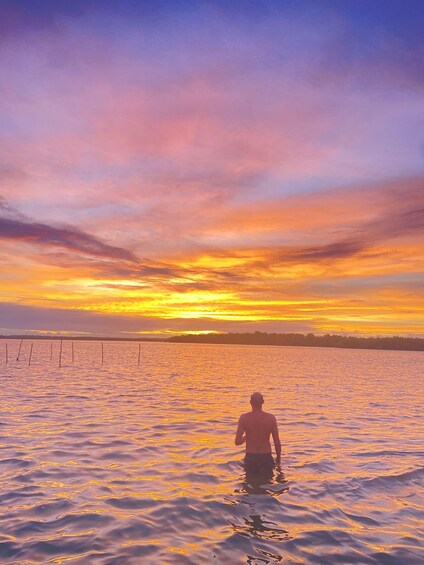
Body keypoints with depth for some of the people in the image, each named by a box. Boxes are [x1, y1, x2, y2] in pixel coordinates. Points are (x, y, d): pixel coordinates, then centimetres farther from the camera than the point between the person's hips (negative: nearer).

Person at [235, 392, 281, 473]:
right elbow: (277, 442, -5)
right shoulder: (271, 418, -9)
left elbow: (237, 442, -12)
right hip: (266, 457, 1)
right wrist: (278, 457, 12)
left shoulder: (244, 418, -11)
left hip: (251, 457, 0)